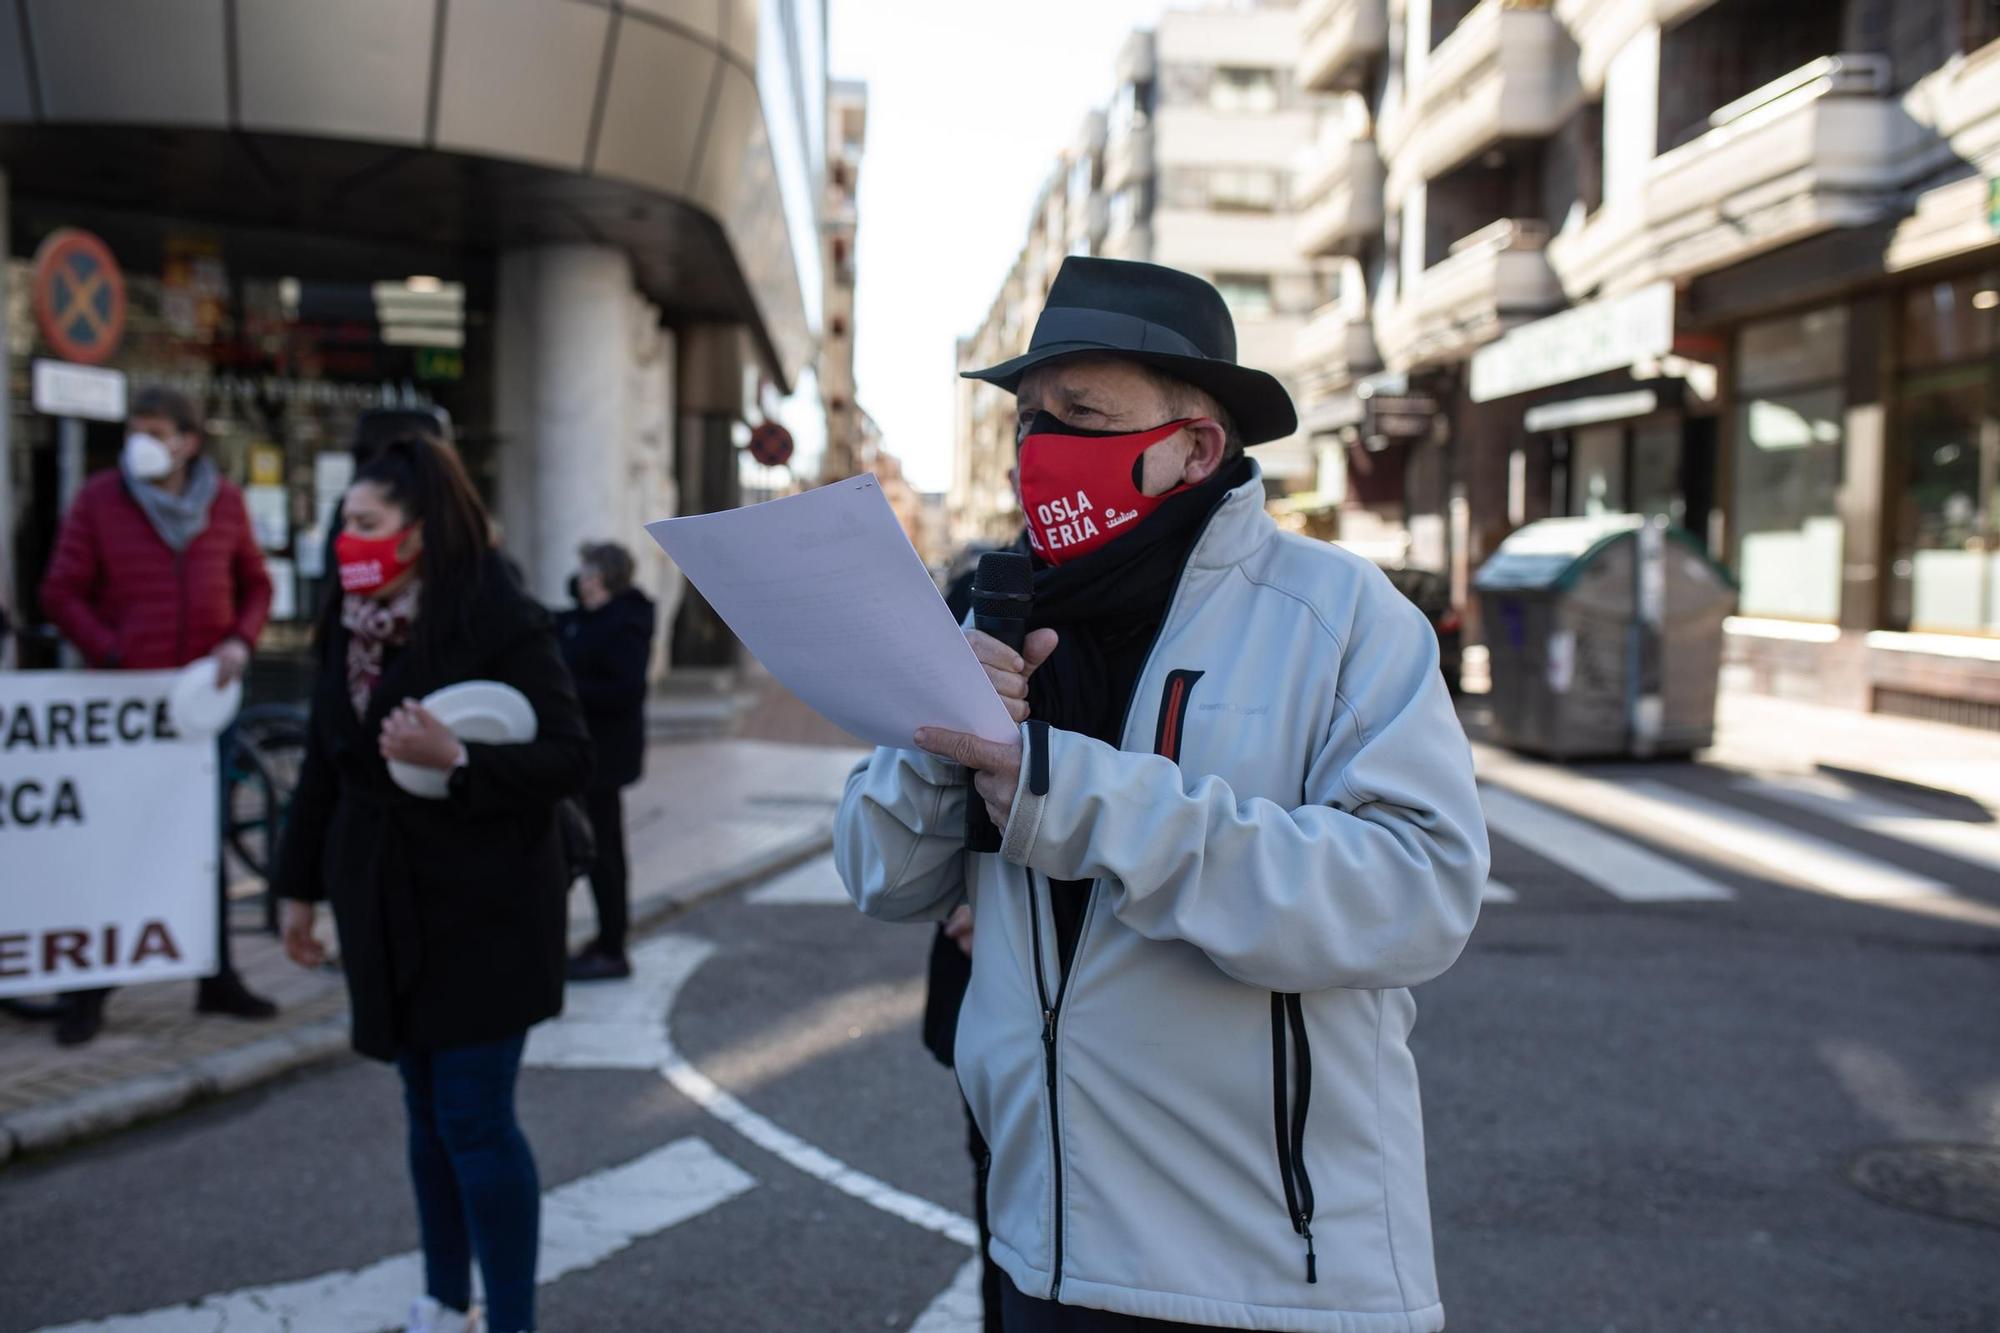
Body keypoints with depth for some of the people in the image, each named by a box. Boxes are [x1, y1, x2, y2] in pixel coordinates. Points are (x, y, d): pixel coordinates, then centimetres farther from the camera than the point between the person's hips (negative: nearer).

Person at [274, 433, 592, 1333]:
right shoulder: (351, 627, 5)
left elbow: (569, 761, -16)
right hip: (386, 908, 6)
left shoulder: (499, 624, -14)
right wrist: (300, 885, 16)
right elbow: (324, 762, 13)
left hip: (485, 911, -6)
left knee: (475, 1118, -4)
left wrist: (455, 759, -29)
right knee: (428, 1113, 15)